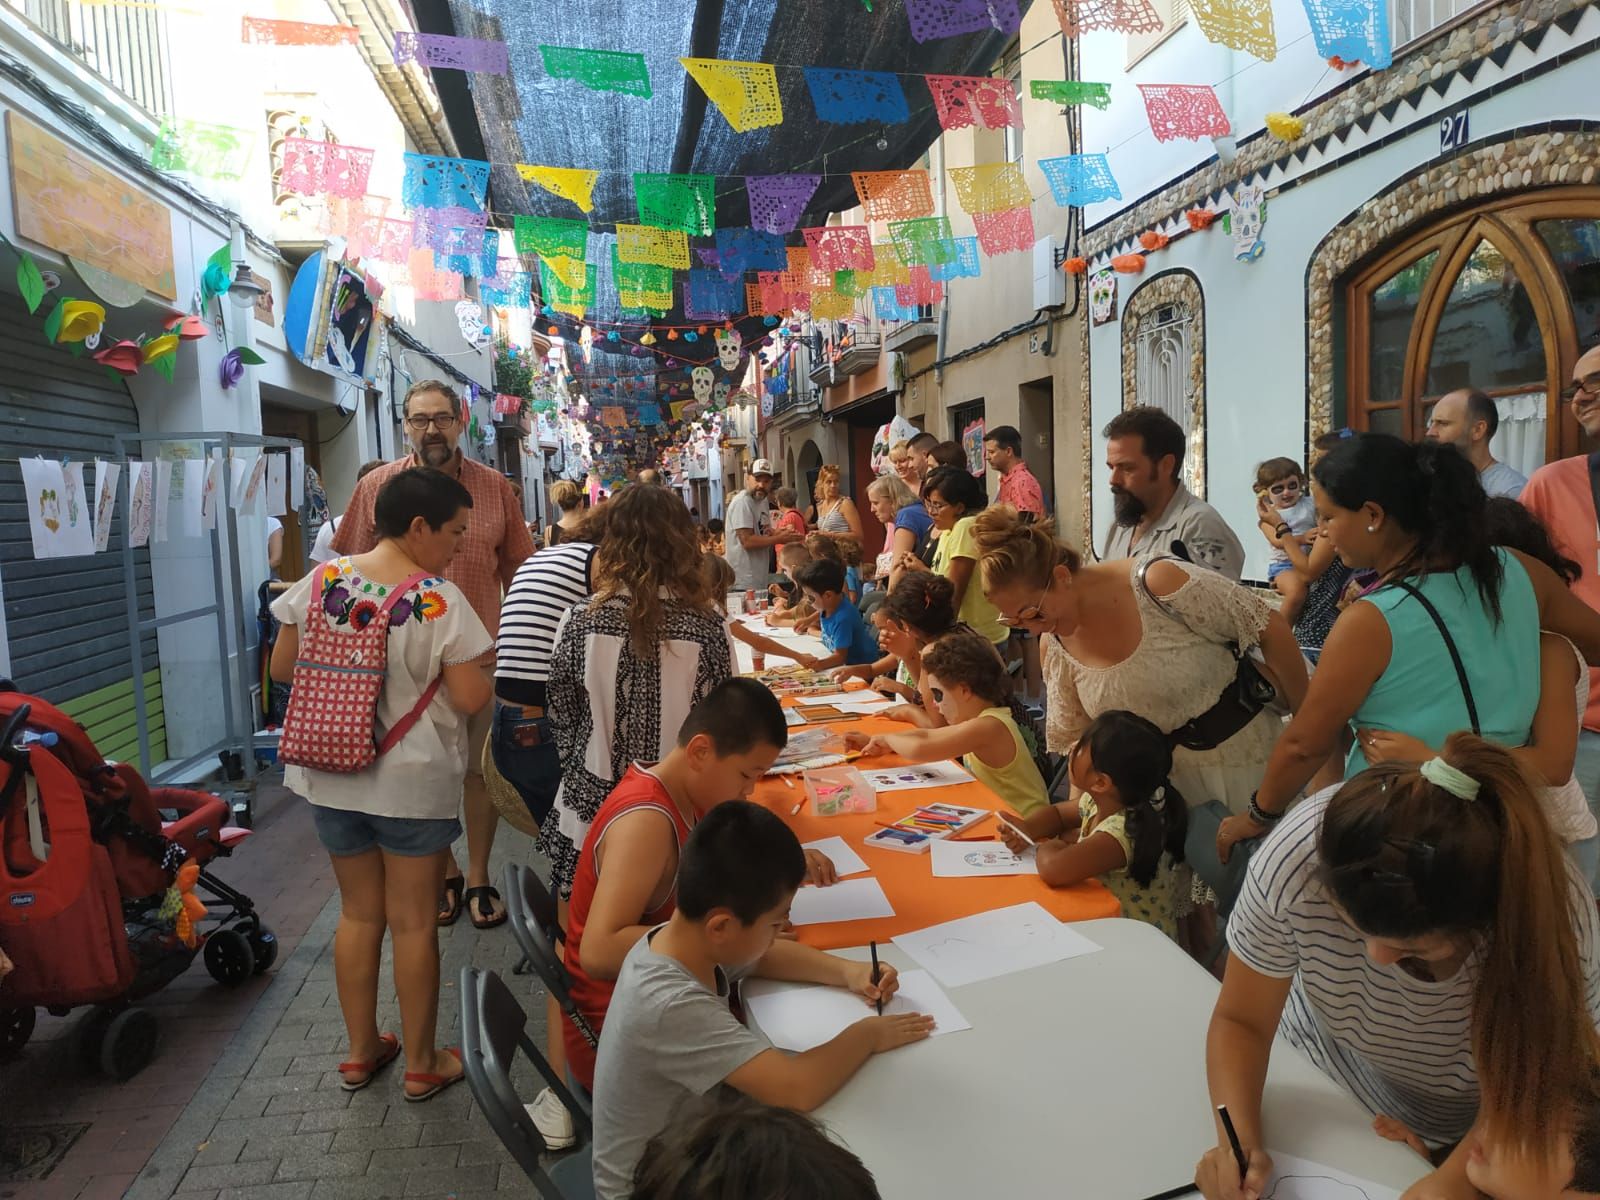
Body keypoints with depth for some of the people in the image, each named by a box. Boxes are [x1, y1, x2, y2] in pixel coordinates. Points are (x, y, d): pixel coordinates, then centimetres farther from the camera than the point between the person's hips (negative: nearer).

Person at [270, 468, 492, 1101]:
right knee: (413, 922, 9)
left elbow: (282, 667, 5)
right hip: (413, 783, -5)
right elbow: (471, 699, -17)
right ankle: (421, 1063, 24)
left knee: (358, 912, 20)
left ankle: (361, 1051, 34)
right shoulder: (440, 601, -19)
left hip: (332, 774, 5)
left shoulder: (319, 582, -4)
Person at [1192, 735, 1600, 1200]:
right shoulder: (1296, 856, -33)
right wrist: (1239, 1140, -32)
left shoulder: (1557, 917, -33)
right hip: (1312, 1080, -1)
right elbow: (1240, 1021, -18)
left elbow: (1519, 1094, -16)